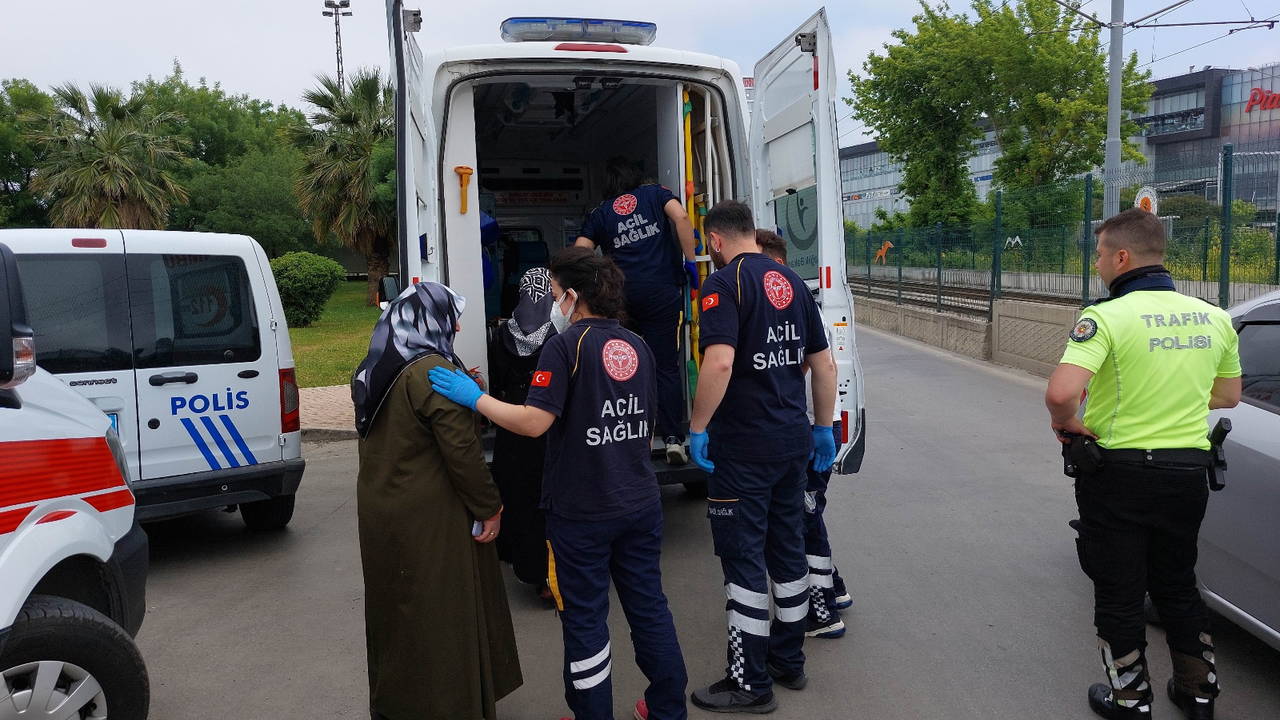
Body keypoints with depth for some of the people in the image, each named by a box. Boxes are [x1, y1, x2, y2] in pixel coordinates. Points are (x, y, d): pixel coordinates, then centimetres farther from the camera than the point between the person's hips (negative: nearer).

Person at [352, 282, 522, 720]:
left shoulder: (373, 372, 9)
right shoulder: (431, 371, -19)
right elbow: (461, 449, -20)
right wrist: (489, 507, -11)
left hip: (380, 511, 9)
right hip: (428, 520, -9)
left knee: (395, 611, 19)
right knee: (443, 618, 3)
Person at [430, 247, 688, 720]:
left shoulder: (566, 345, -15)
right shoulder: (636, 347, 7)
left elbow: (535, 422, -22)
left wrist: (475, 398, -13)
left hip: (582, 513, -7)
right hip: (640, 504, 7)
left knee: (585, 620, 7)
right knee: (649, 607, 17)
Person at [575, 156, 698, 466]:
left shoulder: (600, 213, 14)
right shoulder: (655, 194, 11)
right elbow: (681, 217, -8)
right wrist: (690, 260, -3)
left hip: (624, 294, 1)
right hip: (663, 291, -1)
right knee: (666, 366, 0)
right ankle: (673, 440, -7)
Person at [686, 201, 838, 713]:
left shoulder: (725, 283, -13)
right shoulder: (792, 282, 10)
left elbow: (719, 363, -27)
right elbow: (823, 364, 12)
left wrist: (698, 427, -17)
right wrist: (823, 427, 19)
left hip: (741, 450, -7)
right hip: (791, 443, 8)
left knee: (744, 561, 2)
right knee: (788, 551, 17)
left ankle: (750, 683, 12)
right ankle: (788, 660, 31)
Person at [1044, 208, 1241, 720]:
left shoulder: (1106, 317, -19)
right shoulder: (1213, 318, 2)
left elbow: (1061, 394, -32)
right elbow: (1228, 395, 16)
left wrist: (1069, 425, -12)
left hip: (1118, 473, -6)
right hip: (1189, 473, 6)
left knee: (1120, 593, 11)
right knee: (1177, 586, 24)